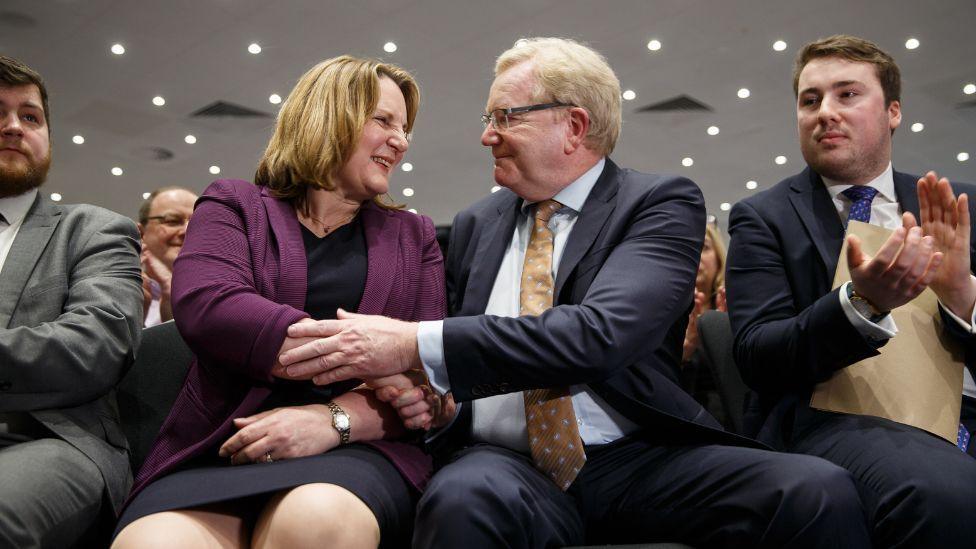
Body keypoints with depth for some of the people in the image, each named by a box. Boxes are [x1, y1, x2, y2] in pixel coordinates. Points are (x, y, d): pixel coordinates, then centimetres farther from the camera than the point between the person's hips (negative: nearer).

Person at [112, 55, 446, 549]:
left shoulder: (414, 237, 18)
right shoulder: (233, 207, 13)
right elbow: (205, 309, -9)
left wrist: (336, 418, -16)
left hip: (355, 447, 1)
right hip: (217, 450, -1)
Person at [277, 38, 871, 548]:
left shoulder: (661, 203, -1)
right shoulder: (475, 224, 14)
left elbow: (600, 337, -19)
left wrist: (417, 344, -23)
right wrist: (429, 394, -2)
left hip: (640, 460, 0)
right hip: (503, 464, 1)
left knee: (819, 491, -27)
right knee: (462, 499, -36)